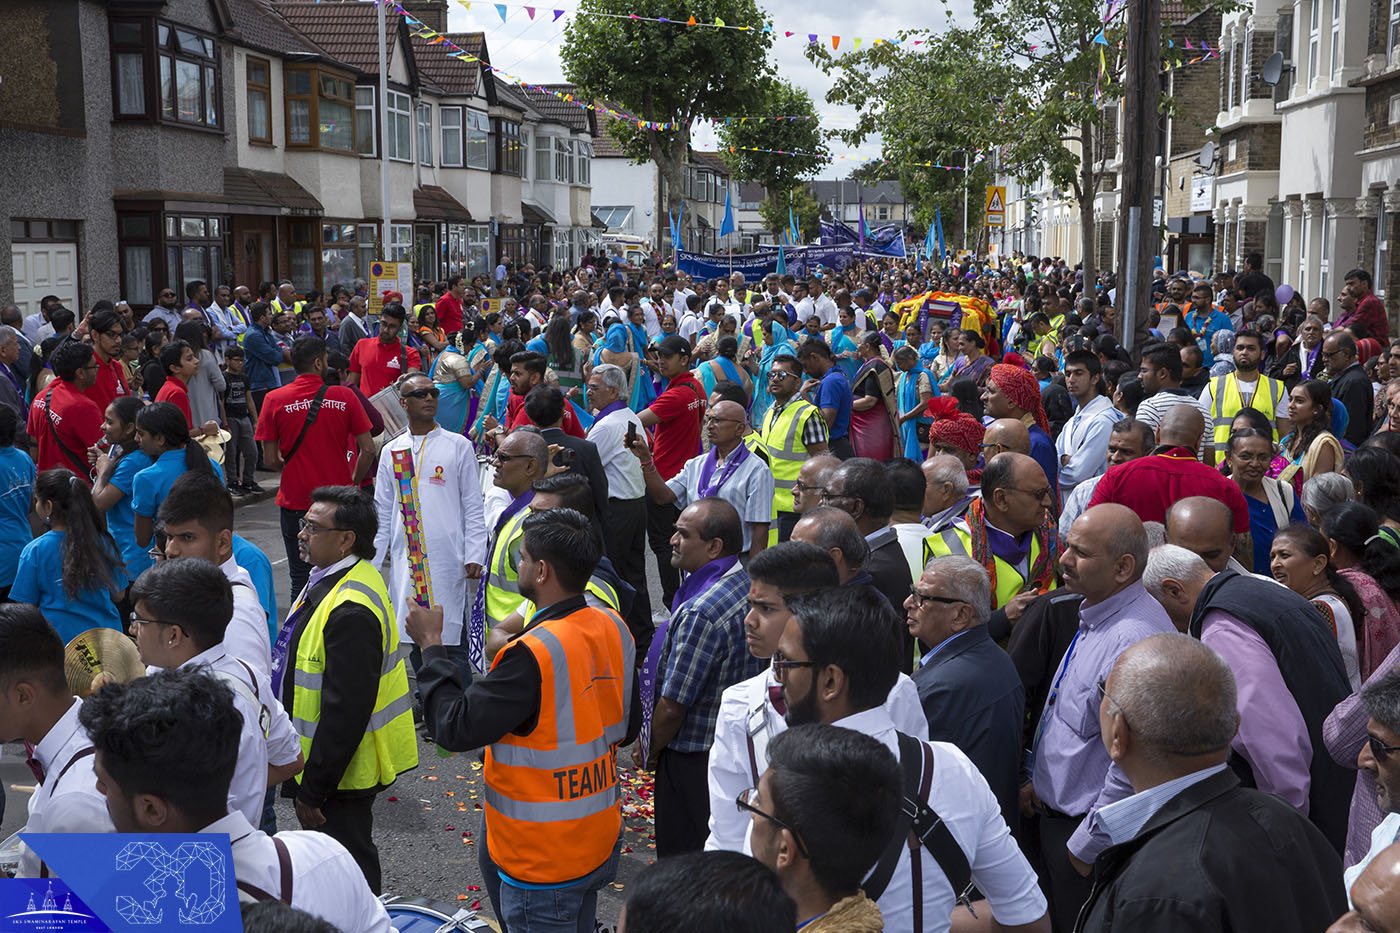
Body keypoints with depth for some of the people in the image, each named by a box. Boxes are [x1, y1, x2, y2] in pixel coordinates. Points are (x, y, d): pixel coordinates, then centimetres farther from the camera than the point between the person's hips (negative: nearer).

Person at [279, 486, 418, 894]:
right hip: (325, 762, 10)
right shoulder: (329, 581, 6)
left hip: (338, 774, -10)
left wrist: (312, 791, -20)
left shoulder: (351, 613, -29)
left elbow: (345, 712, -27)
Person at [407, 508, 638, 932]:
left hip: (544, 860, -8)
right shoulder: (614, 630, -2)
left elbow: (456, 727, -21)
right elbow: (628, 727, 10)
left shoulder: (532, 654, -28)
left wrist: (430, 644, -11)